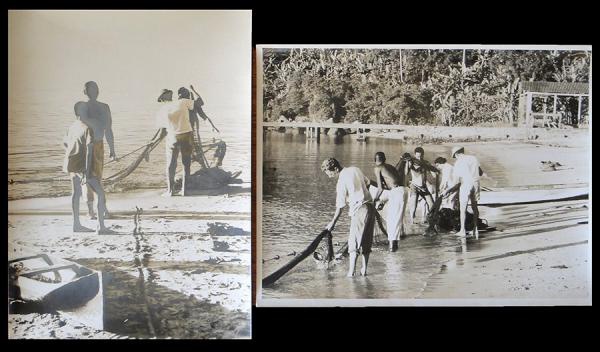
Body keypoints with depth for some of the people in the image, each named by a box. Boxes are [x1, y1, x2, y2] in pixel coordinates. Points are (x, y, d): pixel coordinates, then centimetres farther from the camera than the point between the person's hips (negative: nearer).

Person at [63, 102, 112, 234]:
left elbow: (64, 143, 23)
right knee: (100, 193, -4)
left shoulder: (72, 127, 7)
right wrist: (87, 173, -24)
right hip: (82, 166, -8)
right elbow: (89, 150, -23)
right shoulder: (87, 129, -17)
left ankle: (76, 224, 27)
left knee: (76, 193, 18)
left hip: (71, 164, 9)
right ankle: (101, 227, -8)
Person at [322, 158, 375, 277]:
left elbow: (340, 206, -9)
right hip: (371, 207, 7)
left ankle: (351, 271, -5)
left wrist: (332, 223, 0)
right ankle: (364, 269, 14)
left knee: (353, 240, -1)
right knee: (366, 241, 11)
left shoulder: (341, 181, -12)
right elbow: (368, 182, 21)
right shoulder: (355, 169, 7)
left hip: (359, 210, -7)